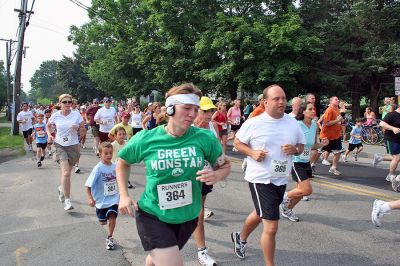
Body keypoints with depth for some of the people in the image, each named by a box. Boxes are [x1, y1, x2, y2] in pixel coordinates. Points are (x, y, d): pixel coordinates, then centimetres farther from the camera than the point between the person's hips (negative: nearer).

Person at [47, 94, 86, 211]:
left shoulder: (76, 114, -3)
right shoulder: (55, 115, -2)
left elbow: (83, 131, 1)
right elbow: (48, 125, 17)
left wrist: (77, 128, -19)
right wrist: (49, 135, 0)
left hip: (73, 145, 1)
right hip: (60, 145, -1)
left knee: (66, 172, 15)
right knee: (66, 172, -16)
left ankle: (62, 188, 47)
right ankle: (67, 200, -9)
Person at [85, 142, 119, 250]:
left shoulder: (114, 166, -5)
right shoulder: (98, 168, -18)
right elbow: (88, 185, -16)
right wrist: (90, 198, -22)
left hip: (114, 199, 2)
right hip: (101, 200, -2)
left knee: (112, 217, -16)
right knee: (102, 222, 14)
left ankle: (109, 238, 5)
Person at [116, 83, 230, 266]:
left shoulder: (205, 138, -13)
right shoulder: (146, 139, -14)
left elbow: (225, 166, 1)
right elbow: (122, 163, 4)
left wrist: (216, 175, -21)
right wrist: (124, 196, -6)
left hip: (187, 217, 3)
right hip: (152, 215, -3)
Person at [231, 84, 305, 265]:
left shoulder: (293, 124, 0)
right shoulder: (253, 123, -13)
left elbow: (301, 145, 11)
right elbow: (237, 142, -1)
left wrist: (295, 149, -12)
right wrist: (252, 153, -19)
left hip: (281, 180, 6)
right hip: (260, 179, -6)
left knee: (260, 214, 27)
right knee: (271, 227, -8)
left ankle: (240, 238, 55)